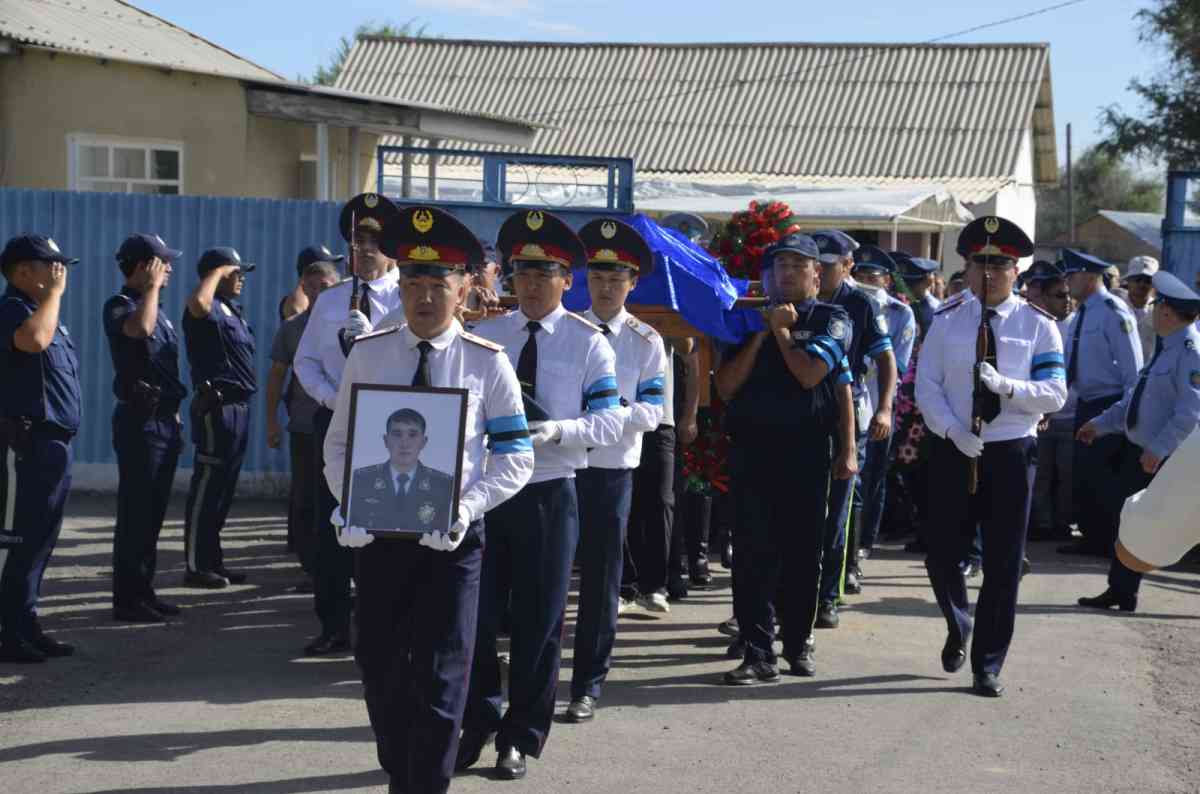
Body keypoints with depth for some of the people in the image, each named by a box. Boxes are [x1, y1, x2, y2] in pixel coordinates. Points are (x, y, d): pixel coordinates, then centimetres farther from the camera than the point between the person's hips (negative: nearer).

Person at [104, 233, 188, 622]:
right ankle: (127, 599, -4)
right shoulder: (119, 306, -9)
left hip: (164, 418, 9)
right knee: (135, 512, -7)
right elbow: (140, 329, -33)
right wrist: (152, 285, -19)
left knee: (154, 512, 11)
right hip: (140, 419, -9)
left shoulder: (155, 308, 18)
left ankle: (144, 591, 18)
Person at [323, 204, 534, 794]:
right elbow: (338, 444, 6)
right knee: (380, 669, 12)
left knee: (439, 677, -3)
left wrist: (467, 507, -16)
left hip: (450, 537, -2)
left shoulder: (486, 363, -3)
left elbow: (515, 458, -2)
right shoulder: (367, 354, 3)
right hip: (376, 533, 3)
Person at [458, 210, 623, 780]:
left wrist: (554, 431, -23)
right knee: (476, 612, 6)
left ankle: (522, 737, 19)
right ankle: (477, 723, 24)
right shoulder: (485, 334, 5)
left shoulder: (587, 343, -3)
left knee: (539, 621, 6)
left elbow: (611, 421, -7)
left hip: (548, 494, -2)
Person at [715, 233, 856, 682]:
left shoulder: (831, 320, 5)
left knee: (803, 552, 7)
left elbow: (809, 373, -11)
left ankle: (798, 642, 22)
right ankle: (758, 654, -2)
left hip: (807, 449, -1)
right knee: (753, 553, -4)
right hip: (752, 448, 2)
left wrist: (782, 330, -1)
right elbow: (725, 387, 2)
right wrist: (762, 334, -3)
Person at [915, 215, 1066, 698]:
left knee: (1003, 566, 3)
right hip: (954, 451, 1)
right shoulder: (947, 322, 2)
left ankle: (987, 667, 15)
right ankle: (958, 629, 36)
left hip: (1011, 453, -1)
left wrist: (1006, 385, -23)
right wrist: (953, 431, -17)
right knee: (942, 556, 5)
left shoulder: (1038, 326, 0)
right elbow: (926, 387, -2)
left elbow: (1055, 394, -6)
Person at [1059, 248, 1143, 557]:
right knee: (1083, 473, 13)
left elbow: (1132, 366, -17)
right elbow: (1068, 363, 19)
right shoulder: (1080, 315, 11)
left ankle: (1112, 543, 8)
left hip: (1110, 405, -9)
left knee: (1104, 477, -4)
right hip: (1086, 404, 9)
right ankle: (1092, 538, 25)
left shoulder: (1112, 311, -15)